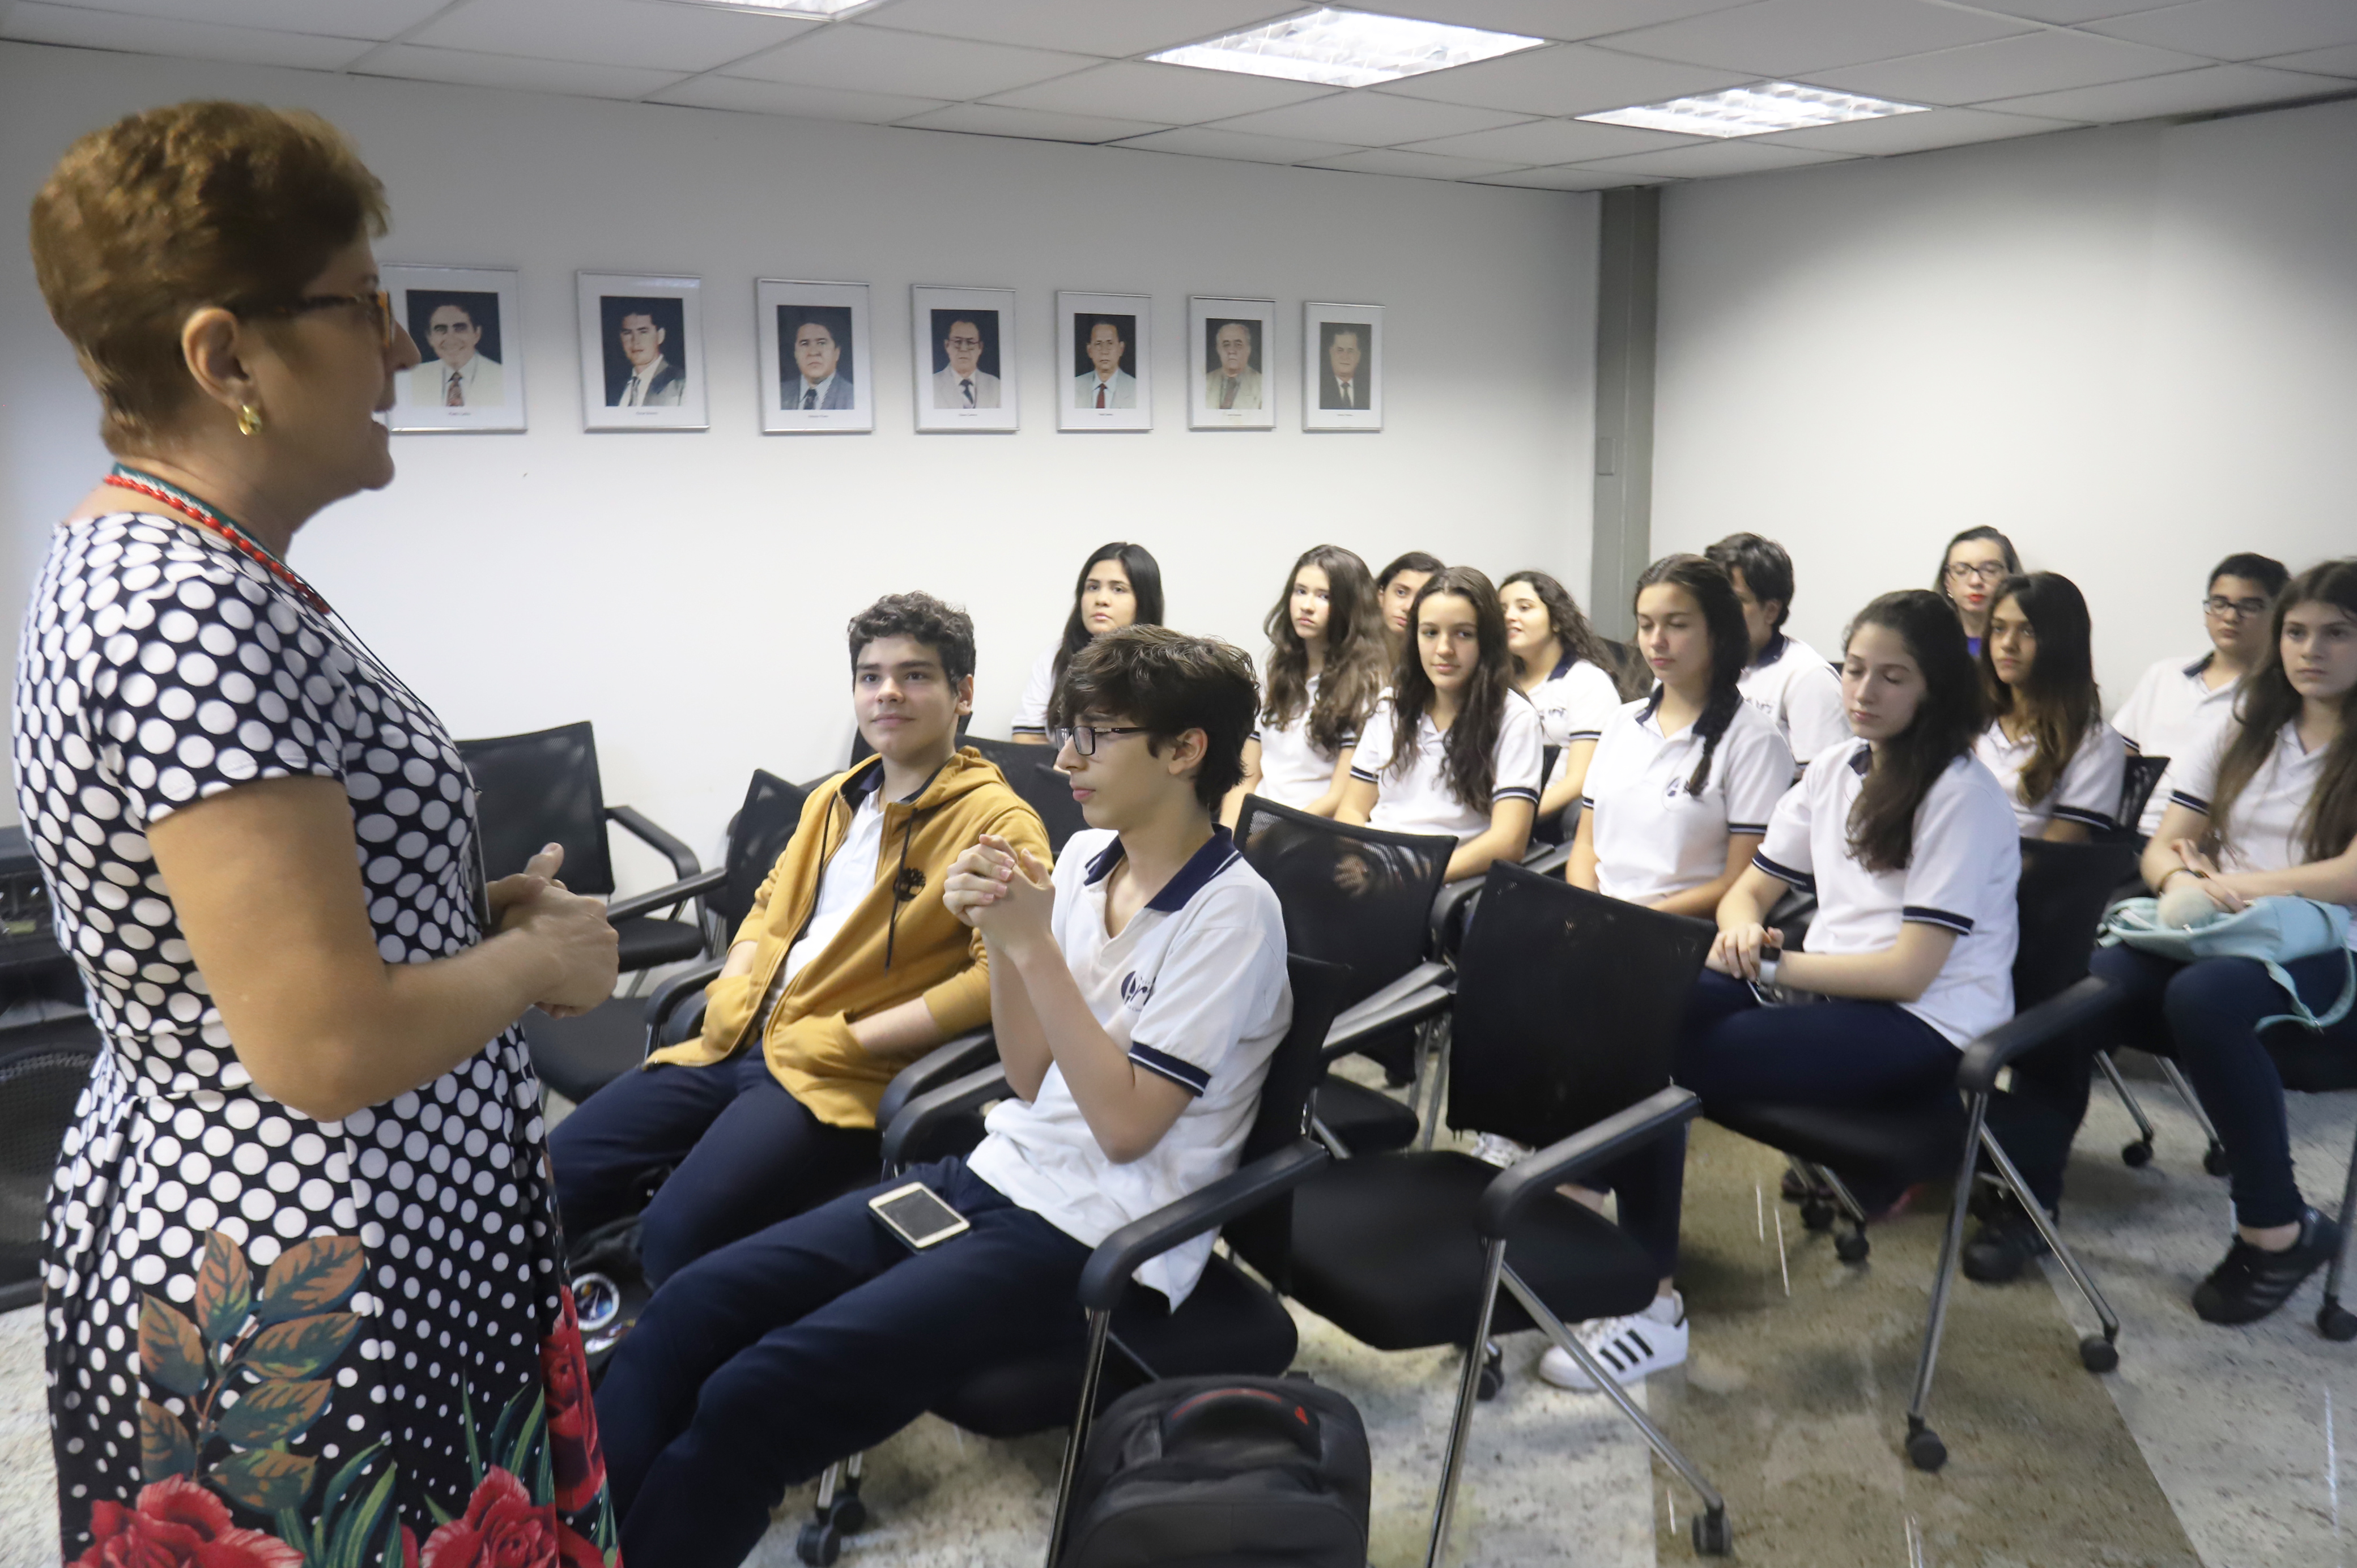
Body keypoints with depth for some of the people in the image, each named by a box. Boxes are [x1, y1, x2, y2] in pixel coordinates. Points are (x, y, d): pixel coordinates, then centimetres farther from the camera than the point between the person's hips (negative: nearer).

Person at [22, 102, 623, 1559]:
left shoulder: (140, 563, 7)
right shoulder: (200, 614, -25)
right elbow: (328, 1047, -27)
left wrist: (479, 906, 4)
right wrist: (547, 956, -11)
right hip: (312, 1319, -10)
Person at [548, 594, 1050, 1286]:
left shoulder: (998, 825, -8)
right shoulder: (833, 800, 18)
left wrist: (849, 1039, -18)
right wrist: (733, 988, 9)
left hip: (848, 1076, -8)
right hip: (739, 1040, 8)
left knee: (678, 1233, -26)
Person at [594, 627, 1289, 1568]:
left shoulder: (1230, 912, -14)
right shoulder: (1086, 858, 7)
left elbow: (1125, 1124, -17)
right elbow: (1029, 1080, 9)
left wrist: (1034, 947, -18)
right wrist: (1000, 937, -7)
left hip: (1094, 1241, -7)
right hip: (998, 1173, 7)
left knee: (754, 1396, -21)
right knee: (690, 1308, -9)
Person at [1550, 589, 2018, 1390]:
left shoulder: (1964, 796, -10)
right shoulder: (1835, 768, 12)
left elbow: (1908, 971, -16)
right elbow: (1751, 889, 14)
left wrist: (1768, 965, -15)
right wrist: (1742, 930, -9)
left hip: (1925, 1028, -7)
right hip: (1829, 988, 7)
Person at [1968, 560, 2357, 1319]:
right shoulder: (2246, 731, 16)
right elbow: (2162, 851, 8)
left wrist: (2232, 883, -12)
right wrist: (2185, 879, -14)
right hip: (2211, 940, 4)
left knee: (2203, 996, -38)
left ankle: (2279, 1228, -21)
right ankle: (2027, 1193, -12)